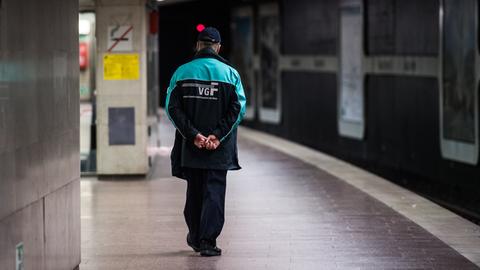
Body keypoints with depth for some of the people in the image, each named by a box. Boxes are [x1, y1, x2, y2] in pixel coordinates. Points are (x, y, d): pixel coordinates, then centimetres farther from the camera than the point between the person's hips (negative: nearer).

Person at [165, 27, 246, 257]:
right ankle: (207, 242, -8)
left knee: (194, 190, 17)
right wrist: (218, 136, -10)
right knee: (214, 192, 0)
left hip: (190, 146, 2)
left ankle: (195, 237, 27)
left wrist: (193, 134, -8)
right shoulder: (230, 73, -1)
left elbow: (172, 108, -5)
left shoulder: (182, 72, 2)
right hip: (220, 148, -2)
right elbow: (238, 108, -8)